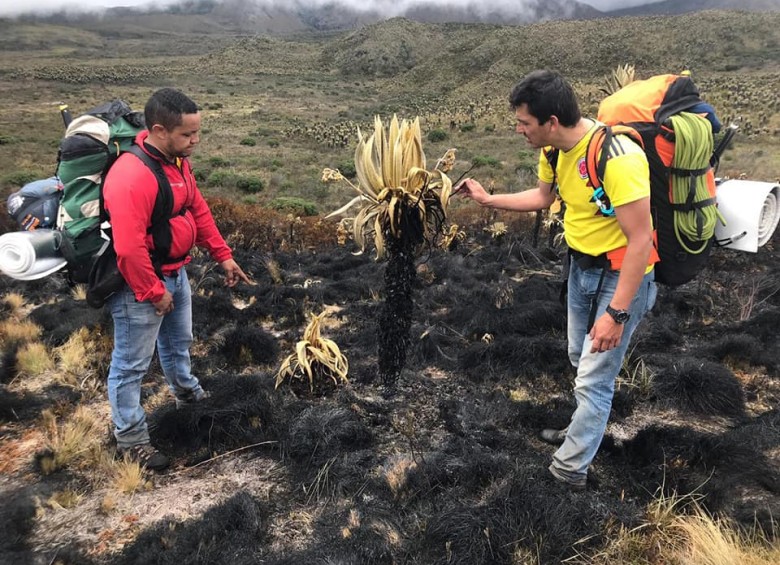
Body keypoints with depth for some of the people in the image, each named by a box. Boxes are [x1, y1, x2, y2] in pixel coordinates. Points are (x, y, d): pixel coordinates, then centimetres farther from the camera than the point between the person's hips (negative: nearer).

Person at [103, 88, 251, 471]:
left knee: (178, 340, 30)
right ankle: (130, 438, 22)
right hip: (141, 286, -9)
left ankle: (186, 391, 55)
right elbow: (128, 248, -30)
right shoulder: (130, 177, -30)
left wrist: (222, 255, 11)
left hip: (176, 273, 9)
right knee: (132, 362, 7)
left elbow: (198, 210, 12)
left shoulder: (177, 160, 1)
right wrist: (153, 293, -21)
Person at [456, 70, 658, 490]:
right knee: (582, 361, 24)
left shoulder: (617, 158, -31)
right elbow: (543, 196, 17)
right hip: (581, 266, 8)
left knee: (593, 379, 1)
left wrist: (616, 313, -29)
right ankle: (584, 432, 47)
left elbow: (641, 241, -29)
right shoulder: (555, 149, -5)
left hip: (620, 276, -8)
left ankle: (569, 470, 19)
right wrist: (487, 199, 12)